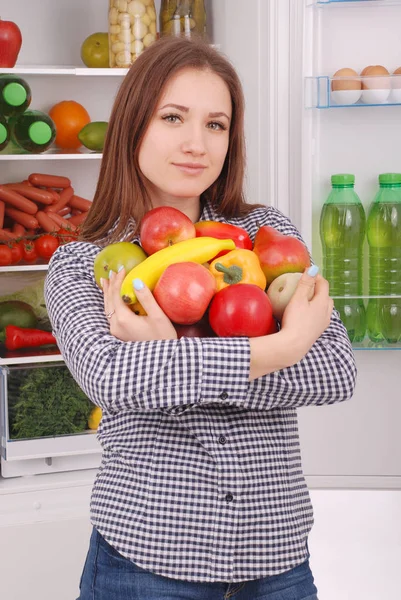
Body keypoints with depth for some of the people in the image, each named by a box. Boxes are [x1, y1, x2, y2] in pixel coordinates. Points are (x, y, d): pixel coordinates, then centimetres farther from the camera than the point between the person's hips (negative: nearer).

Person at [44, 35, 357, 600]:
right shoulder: (78, 266, -1)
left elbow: (337, 373, -9)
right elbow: (112, 377, -20)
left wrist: (174, 357, -19)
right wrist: (286, 343, -19)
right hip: (145, 553, -2)